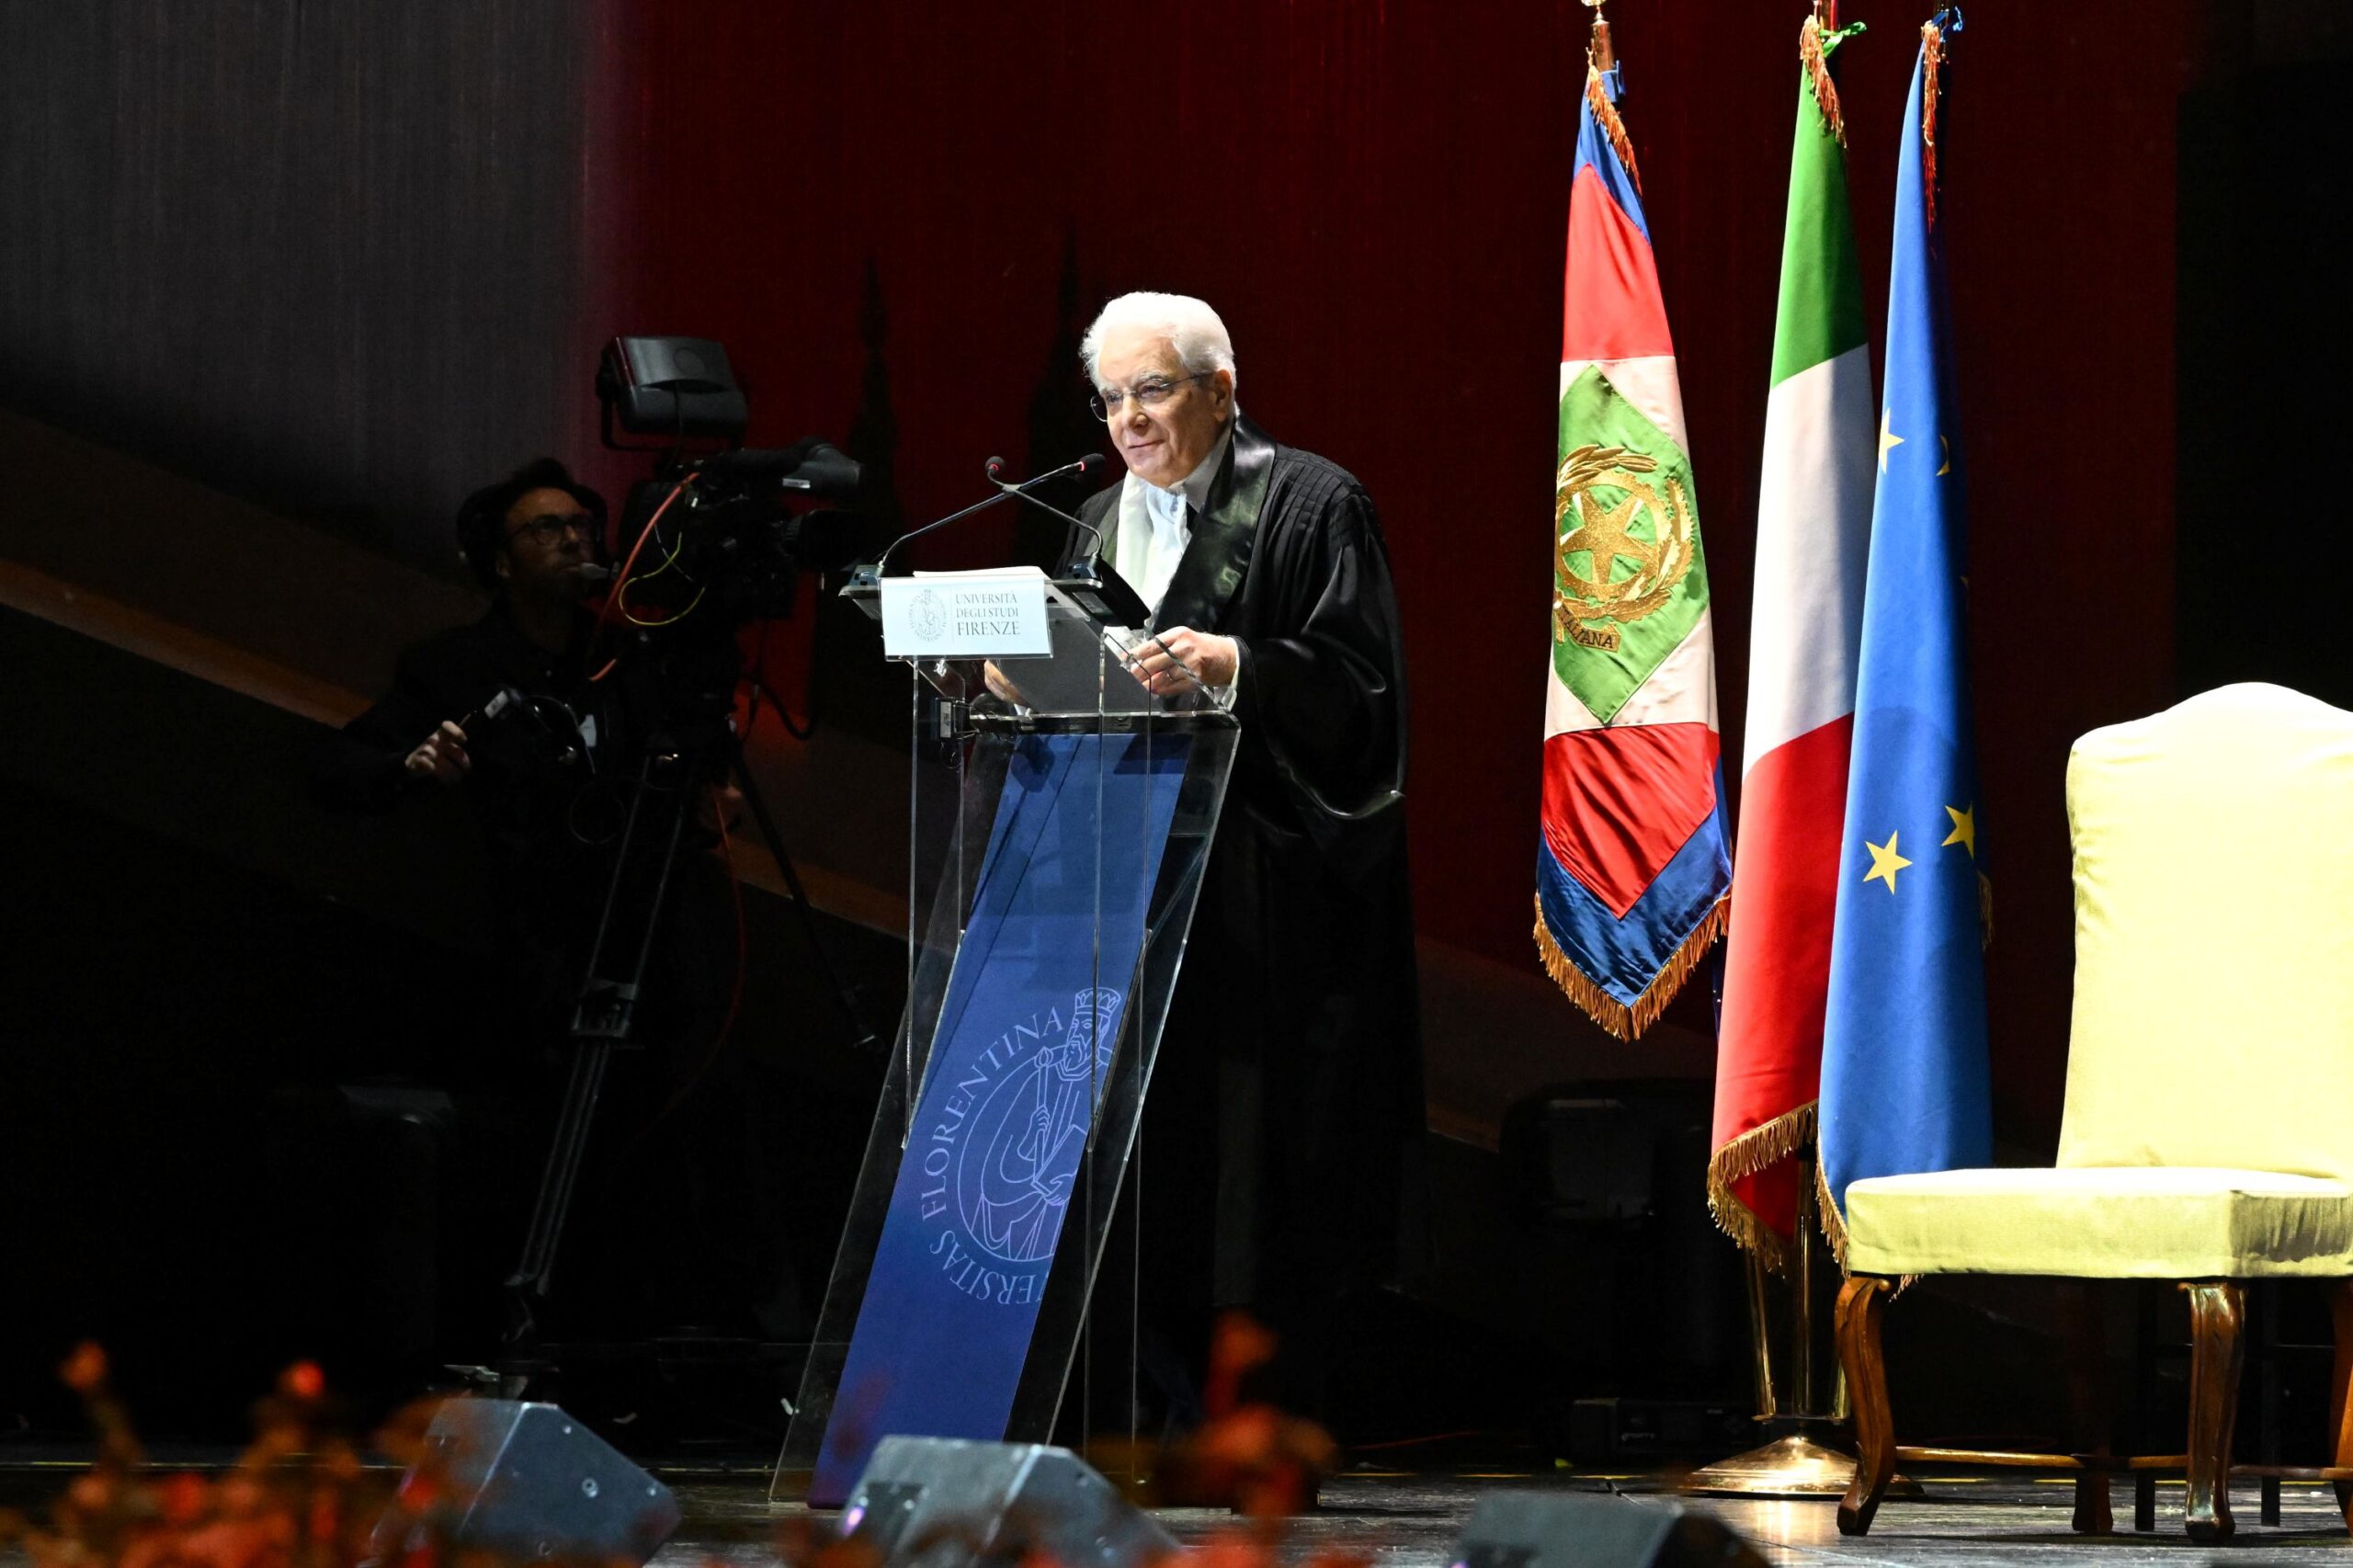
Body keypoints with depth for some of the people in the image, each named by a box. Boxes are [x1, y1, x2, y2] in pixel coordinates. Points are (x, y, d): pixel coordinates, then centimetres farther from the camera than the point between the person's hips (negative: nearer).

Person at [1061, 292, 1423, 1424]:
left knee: (1261, 1169, -7)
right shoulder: (1103, 523, 19)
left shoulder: (1311, 506, -2)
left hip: (1271, 894, -6)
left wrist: (1231, 664, -25)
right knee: (1142, 1154, 1)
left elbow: (1354, 681, -11)